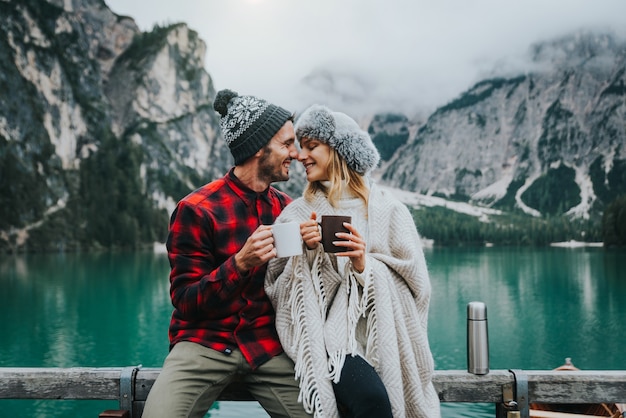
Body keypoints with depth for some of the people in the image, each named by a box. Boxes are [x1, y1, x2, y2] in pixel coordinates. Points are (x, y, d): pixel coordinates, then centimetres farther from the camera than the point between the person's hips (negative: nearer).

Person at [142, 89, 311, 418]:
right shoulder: (196, 210, -7)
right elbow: (186, 302, -8)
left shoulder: (287, 209, 7)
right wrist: (240, 263, -24)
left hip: (268, 345, 4)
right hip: (204, 342, -3)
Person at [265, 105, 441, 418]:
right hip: (325, 338, -1)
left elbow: (414, 287, 0)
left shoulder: (387, 210, 3)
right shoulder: (298, 214, 7)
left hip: (382, 340, 2)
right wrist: (307, 253, -11)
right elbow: (278, 292, 4)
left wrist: (366, 265, -14)